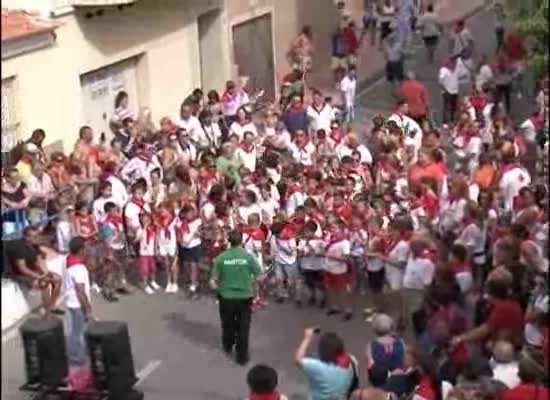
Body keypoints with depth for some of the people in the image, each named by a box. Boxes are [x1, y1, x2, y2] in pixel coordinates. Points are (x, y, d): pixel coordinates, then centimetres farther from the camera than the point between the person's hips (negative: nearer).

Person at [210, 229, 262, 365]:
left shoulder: (221, 257, -12)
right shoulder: (248, 256, -14)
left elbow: (214, 279, -8)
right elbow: (258, 275, -5)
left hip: (226, 297, 1)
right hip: (245, 297, -1)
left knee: (228, 324, 23)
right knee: (243, 327, 11)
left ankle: (228, 347, 45)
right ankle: (242, 356, 16)